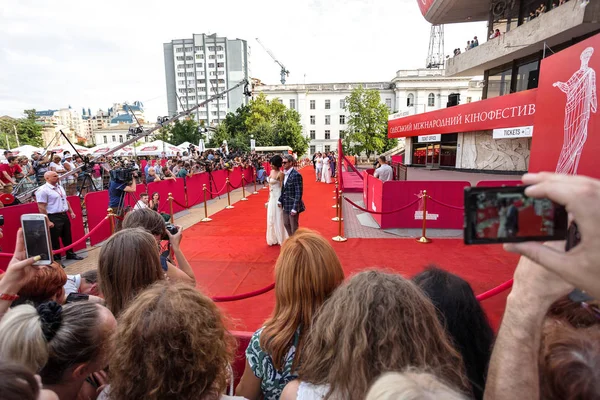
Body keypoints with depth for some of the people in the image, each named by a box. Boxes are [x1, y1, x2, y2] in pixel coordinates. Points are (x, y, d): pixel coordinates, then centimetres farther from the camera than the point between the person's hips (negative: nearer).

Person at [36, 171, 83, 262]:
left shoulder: (60, 187, 13)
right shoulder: (42, 190, -12)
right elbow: (41, 208, -16)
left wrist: (71, 211, 17)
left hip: (64, 215, 8)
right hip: (53, 218, -8)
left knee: (68, 237, 18)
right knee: (54, 240, 2)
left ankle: (70, 254, 32)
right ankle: (56, 259, 13)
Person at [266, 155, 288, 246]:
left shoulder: (280, 174, -16)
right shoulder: (272, 171, 8)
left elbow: (282, 188, -16)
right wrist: (269, 198, 16)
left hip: (277, 198, -8)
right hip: (272, 197, 9)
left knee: (279, 218, 3)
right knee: (271, 218, 15)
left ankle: (282, 239, 18)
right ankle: (274, 238, 29)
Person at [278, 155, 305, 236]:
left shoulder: (296, 175, -19)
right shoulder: (285, 174, 7)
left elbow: (298, 193, -20)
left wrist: (295, 208, -21)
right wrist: (280, 200, 4)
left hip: (292, 206, -8)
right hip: (286, 205, 8)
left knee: (294, 227, 5)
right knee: (286, 224, 20)